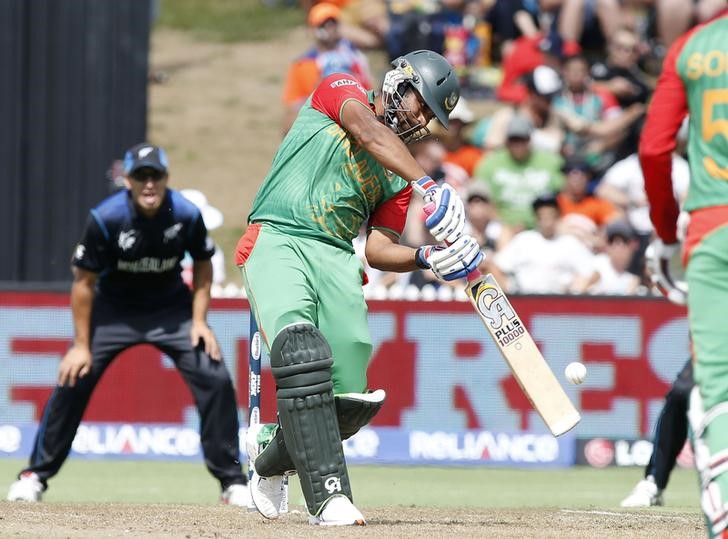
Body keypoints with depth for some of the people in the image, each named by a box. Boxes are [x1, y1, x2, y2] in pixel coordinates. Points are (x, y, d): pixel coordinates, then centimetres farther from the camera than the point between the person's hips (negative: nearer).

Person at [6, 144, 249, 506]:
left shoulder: (187, 215, -20)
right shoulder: (105, 218, -25)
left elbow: (203, 265, -1)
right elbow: (84, 281, -14)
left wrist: (199, 321, -10)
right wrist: (81, 345, -14)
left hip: (171, 308, 1)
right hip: (114, 309, -1)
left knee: (215, 380, -13)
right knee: (73, 380, -11)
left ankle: (232, 479, 0)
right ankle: (35, 475, 3)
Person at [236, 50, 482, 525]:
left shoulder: (396, 176, 23)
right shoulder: (341, 91, 10)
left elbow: (379, 249, 13)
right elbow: (367, 132, -12)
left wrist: (424, 258, -8)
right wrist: (428, 185, -25)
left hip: (337, 260, 6)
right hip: (276, 241, -6)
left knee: (351, 398, -4)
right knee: (303, 360, -28)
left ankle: (272, 459, 26)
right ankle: (329, 495, -31)